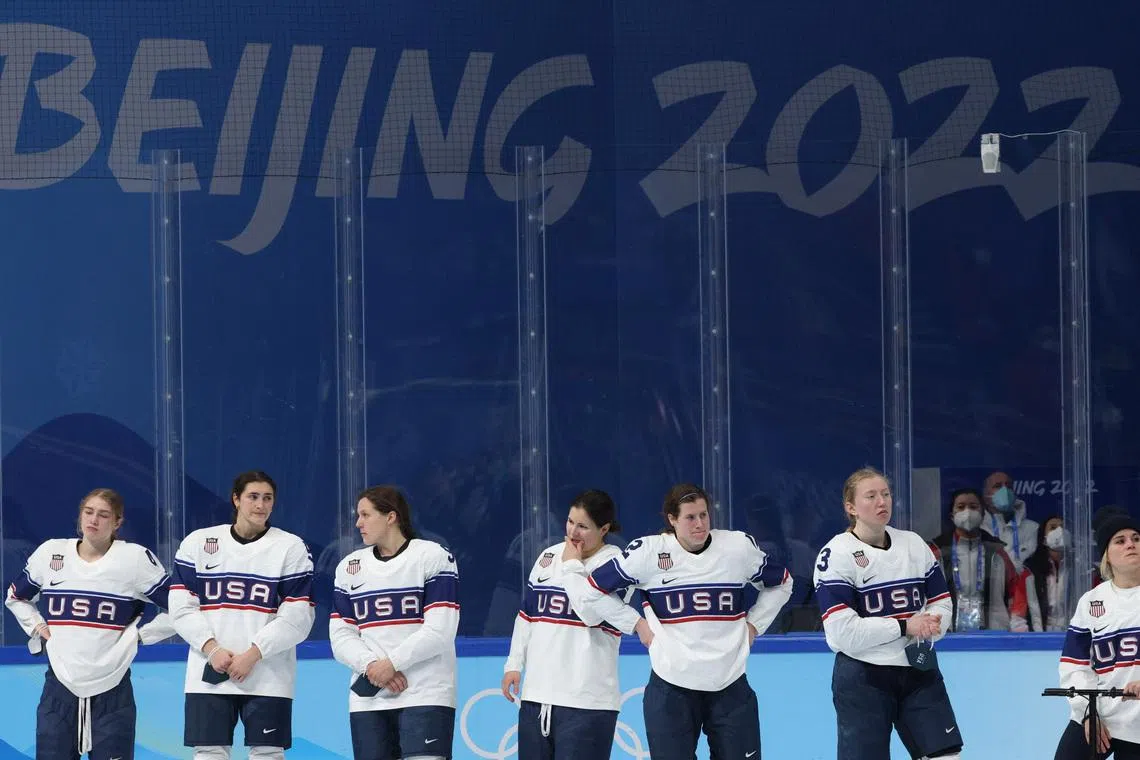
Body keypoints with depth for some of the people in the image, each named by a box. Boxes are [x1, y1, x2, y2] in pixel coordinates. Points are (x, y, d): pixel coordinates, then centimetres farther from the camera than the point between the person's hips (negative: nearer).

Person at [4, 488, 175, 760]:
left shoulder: (136, 559, -6)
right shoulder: (50, 553, 5)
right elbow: (16, 597, 22)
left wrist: (140, 635, -6)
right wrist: (36, 627, 8)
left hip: (111, 689, -3)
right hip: (60, 685, 3)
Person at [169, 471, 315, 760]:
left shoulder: (292, 548, 1)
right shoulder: (197, 543, 7)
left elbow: (297, 617, -6)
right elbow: (182, 607, 2)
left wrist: (253, 654, -14)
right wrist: (211, 649, -12)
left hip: (268, 677, -1)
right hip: (208, 675, 2)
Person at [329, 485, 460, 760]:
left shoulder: (433, 557, -3)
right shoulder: (349, 567, 13)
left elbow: (439, 631, -11)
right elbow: (341, 637, 6)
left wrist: (392, 663, -16)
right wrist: (372, 666, -12)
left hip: (425, 695, -5)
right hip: (367, 699, 5)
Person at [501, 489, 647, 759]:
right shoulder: (549, 556, 13)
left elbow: (592, 612, -21)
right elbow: (527, 615, 20)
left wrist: (572, 564, -9)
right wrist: (514, 665, 14)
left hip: (586, 698, -7)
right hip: (536, 693, 7)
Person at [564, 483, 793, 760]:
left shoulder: (740, 547, -2)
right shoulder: (647, 552, -8)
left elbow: (781, 583, 16)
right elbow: (593, 591, -1)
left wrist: (753, 624, 7)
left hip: (730, 685, 2)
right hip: (670, 686, -2)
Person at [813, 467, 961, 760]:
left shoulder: (913, 544, 7)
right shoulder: (836, 554, -11)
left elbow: (941, 603, 12)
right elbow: (843, 632, -19)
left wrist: (930, 625, -11)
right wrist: (903, 627, -20)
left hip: (918, 670, 5)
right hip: (862, 677, -5)